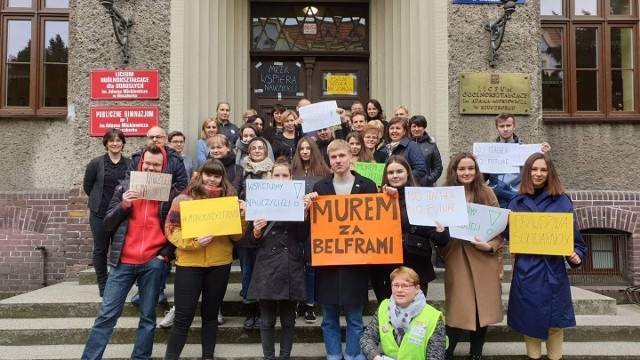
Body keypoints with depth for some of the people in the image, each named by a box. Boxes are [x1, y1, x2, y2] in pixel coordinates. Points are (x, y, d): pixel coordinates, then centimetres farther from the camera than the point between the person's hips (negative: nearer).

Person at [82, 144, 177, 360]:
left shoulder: (171, 193, 5)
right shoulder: (124, 188, 8)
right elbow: (108, 224, 6)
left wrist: (166, 254, -3)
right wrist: (123, 205, -10)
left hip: (153, 263, -1)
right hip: (124, 261, 1)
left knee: (147, 316, 6)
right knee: (107, 314, 1)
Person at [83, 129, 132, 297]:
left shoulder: (130, 164, -1)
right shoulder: (96, 163, -3)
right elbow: (87, 187, 6)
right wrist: (100, 200, 10)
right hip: (100, 214, -1)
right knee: (100, 249, 6)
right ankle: (103, 285, 17)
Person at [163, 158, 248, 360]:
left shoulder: (229, 199, 4)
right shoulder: (184, 199, -3)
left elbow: (236, 236, 3)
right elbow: (171, 230, -6)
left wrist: (242, 215, -13)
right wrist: (193, 242, -20)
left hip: (220, 265, 3)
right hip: (189, 264, -2)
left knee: (210, 314, 13)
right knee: (183, 317, 1)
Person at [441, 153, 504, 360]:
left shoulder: (487, 193, 4)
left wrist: (491, 246, -14)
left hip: (483, 260, 1)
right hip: (456, 261, -1)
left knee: (482, 309, 8)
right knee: (458, 312, -2)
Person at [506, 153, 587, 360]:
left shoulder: (562, 201, 1)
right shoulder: (517, 203, 5)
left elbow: (574, 235, 2)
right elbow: (509, 236, 7)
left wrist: (576, 254, -15)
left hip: (553, 270, -1)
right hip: (526, 270, 1)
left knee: (554, 321, 6)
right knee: (529, 319, 8)